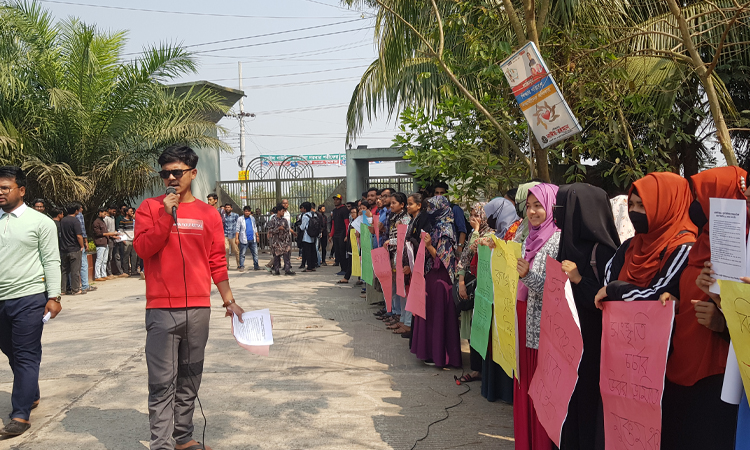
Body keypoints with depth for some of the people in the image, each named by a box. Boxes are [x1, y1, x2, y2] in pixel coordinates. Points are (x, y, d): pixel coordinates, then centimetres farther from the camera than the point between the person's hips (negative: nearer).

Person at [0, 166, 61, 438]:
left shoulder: (40, 222, -3)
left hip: (28, 298, -5)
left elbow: (51, 261, -5)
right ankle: (31, 396, 33)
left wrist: (53, 296, -11)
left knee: (26, 357, -2)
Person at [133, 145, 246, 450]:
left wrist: (229, 300, 8)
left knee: (189, 379, 12)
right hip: (161, 310, -3)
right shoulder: (150, 208, 3)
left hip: (199, 309, 3)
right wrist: (167, 215, -14)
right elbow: (143, 248, -8)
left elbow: (217, 262, 10)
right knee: (163, 382, -3)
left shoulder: (208, 214, 8)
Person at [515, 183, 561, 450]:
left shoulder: (558, 240, -13)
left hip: (546, 325, -8)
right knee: (526, 385, 15)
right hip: (527, 323, 8)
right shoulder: (532, 239, 12)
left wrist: (528, 276, -24)